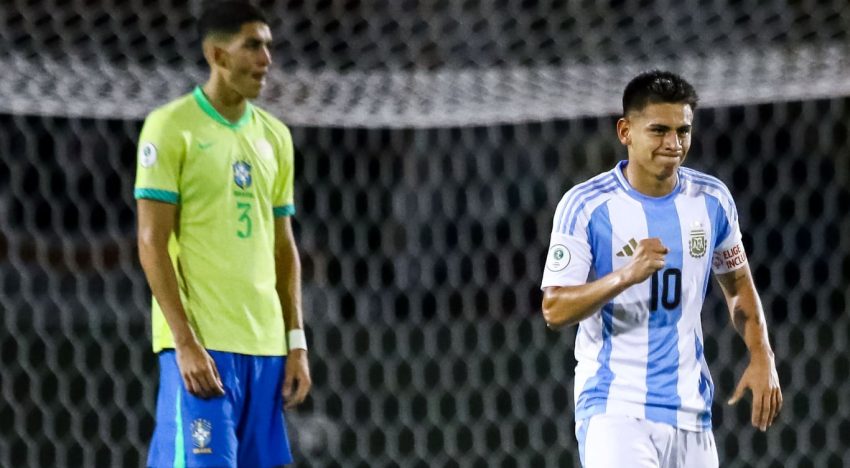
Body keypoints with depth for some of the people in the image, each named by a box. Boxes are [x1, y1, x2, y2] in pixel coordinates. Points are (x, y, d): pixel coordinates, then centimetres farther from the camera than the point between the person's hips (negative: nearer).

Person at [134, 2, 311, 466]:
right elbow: (152, 244, -9)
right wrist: (186, 341, -16)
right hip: (200, 343, -6)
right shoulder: (171, 127, -5)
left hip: (266, 345, 6)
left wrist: (296, 342, 9)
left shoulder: (275, 137, 14)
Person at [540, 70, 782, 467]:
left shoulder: (712, 199, 5)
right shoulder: (585, 206, -9)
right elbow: (554, 310, -14)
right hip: (614, 408, -5)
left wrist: (761, 357, 6)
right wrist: (626, 275, -28)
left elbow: (738, 284, 19)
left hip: (691, 413, 5)